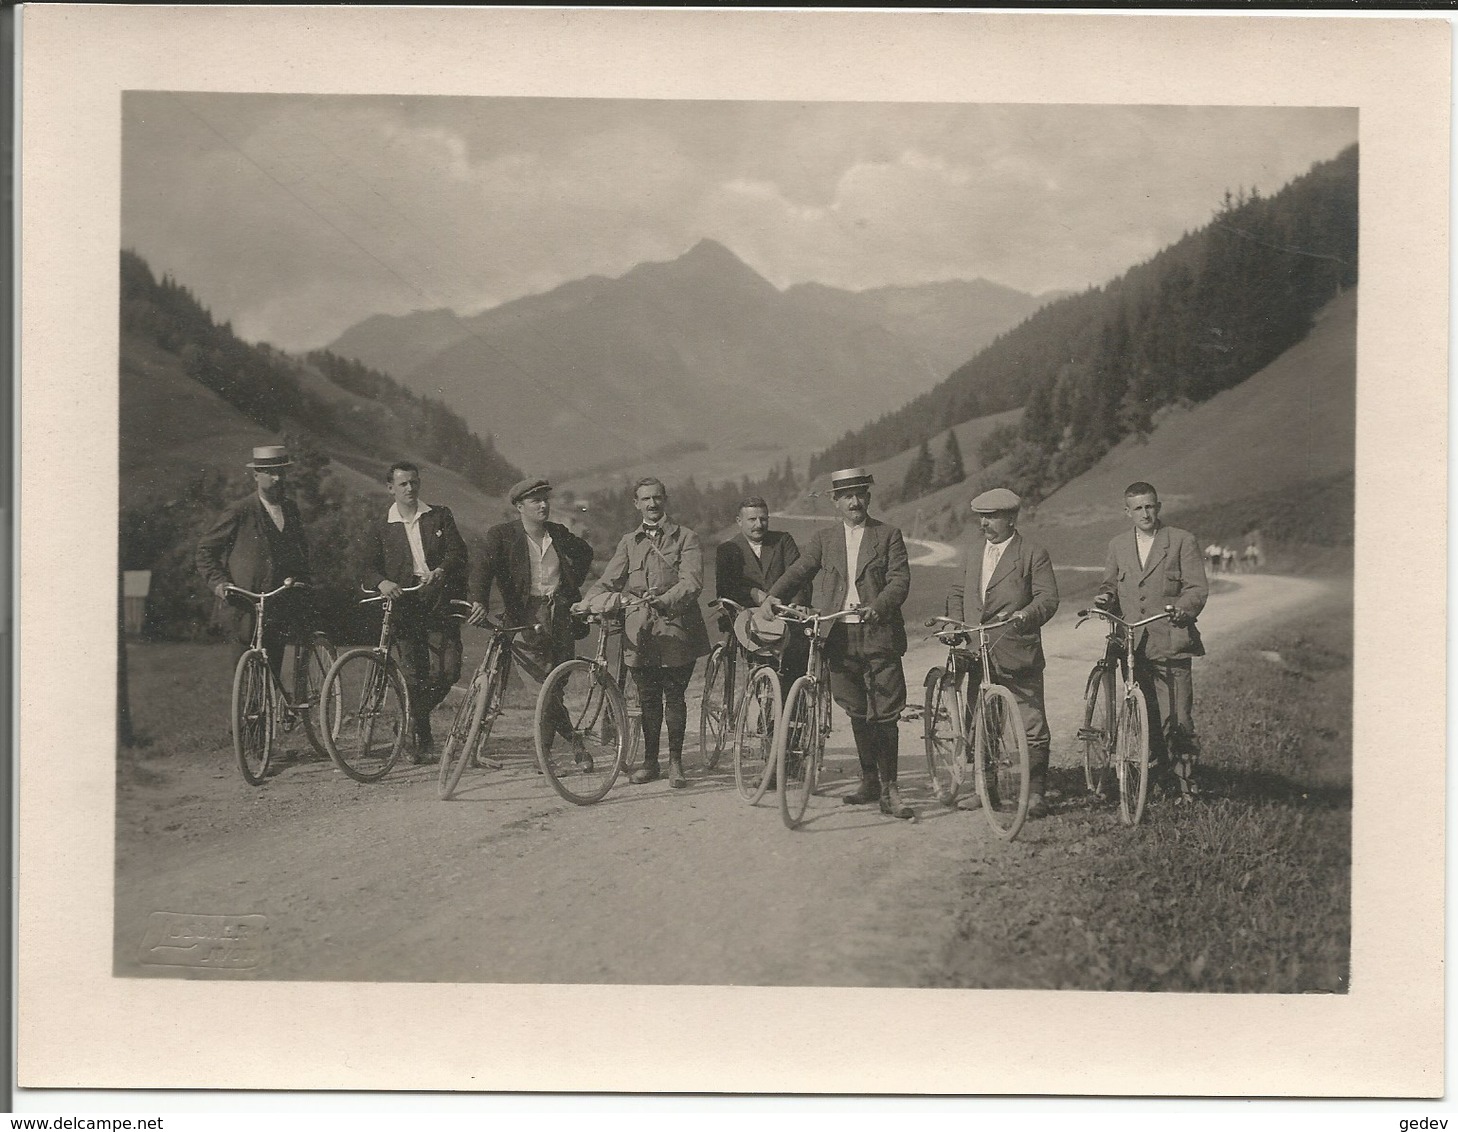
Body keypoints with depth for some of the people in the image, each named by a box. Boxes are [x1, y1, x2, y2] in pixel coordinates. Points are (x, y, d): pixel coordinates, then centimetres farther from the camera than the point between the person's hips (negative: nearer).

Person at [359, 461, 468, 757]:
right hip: (405, 605, 0)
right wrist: (381, 582, -20)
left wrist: (440, 570, -18)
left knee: (448, 671, -9)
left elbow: (457, 551, 2)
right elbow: (367, 567, 3)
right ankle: (422, 737, 12)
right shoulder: (379, 530, 11)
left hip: (440, 602, 0)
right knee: (415, 675, -3)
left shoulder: (440, 516, 12)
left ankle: (416, 716, 17)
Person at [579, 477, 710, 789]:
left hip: (677, 629, -3)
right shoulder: (628, 542, 16)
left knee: (674, 697, -1)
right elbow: (609, 580, 9)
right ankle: (650, 761, 17)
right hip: (640, 632, 3)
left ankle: (675, 761, 10)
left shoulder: (685, 538, 4)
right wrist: (588, 602, -11)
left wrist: (666, 600, -26)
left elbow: (692, 582, -9)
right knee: (648, 699, 7)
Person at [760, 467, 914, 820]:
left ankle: (889, 790, -1)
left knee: (884, 714, -6)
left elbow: (900, 580, -5)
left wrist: (878, 607, -23)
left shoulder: (888, 535, 5)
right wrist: (772, 596, -14)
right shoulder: (822, 539, 13)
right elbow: (799, 571, 4)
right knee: (858, 714, 10)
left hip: (878, 634, -3)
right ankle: (869, 781, 22)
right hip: (839, 636, 3)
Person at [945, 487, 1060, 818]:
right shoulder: (975, 555, 19)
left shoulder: (1034, 554, -2)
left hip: (1017, 652, -6)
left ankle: (1035, 793, 0)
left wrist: (1027, 613, -27)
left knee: (1032, 725, -7)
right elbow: (958, 592, 28)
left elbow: (1048, 597, -8)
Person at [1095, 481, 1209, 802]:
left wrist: (1184, 607, -21)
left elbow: (1198, 587, -1)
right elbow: (1110, 586, 22)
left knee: (1177, 721, -8)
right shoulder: (1118, 547, 17)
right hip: (1132, 645, 3)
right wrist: (1105, 599, -1)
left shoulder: (1182, 541, 5)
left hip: (1171, 645, -3)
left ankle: (1187, 784, 2)